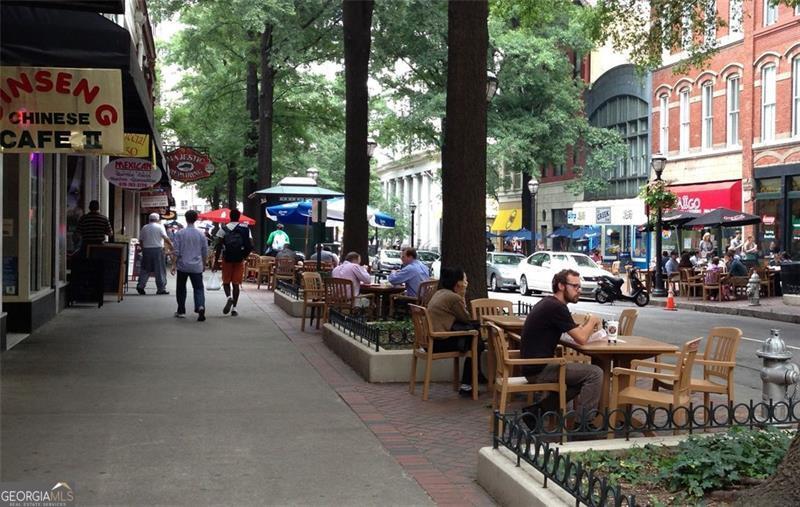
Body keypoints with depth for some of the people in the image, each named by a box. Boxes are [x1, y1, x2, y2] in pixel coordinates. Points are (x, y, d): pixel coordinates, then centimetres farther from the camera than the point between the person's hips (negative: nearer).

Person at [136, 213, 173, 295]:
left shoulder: (144, 228, 10)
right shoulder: (160, 227, -3)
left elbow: (140, 240, 11)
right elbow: (165, 238, -12)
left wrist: (143, 248, 24)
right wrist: (171, 245, -1)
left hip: (146, 250, 4)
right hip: (157, 249, -4)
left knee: (145, 269, 10)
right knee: (160, 270, 2)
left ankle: (140, 286, 1)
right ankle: (161, 288, 3)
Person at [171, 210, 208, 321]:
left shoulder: (180, 233, -6)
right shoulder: (201, 234, 0)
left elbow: (176, 251, -7)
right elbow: (205, 251, 7)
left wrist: (173, 265, 0)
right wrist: (203, 264, 21)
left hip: (183, 266, -1)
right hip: (197, 266, 1)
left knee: (181, 288, 13)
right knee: (198, 288, 1)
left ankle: (181, 311, 19)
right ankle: (200, 307, -22)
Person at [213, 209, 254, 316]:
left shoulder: (224, 228, -3)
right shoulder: (245, 229, 2)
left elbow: (219, 246, -8)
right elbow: (250, 246, -2)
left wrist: (216, 261, -3)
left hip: (227, 259, -1)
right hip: (239, 260, 1)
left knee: (226, 282, 12)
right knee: (236, 284, 7)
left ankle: (229, 297, -17)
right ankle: (234, 308, 5)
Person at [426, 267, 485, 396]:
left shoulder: (440, 293, 15)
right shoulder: (454, 297, -15)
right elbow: (466, 318, -3)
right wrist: (462, 297, 0)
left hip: (430, 338, 9)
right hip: (439, 342, -9)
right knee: (476, 344, 5)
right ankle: (466, 386, 8)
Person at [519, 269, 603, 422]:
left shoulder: (549, 303, 14)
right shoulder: (556, 307, -16)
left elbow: (575, 332, 21)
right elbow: (581, 339, -14)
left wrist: (586, 325, 4)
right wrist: (592, 321, 3)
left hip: (535, 366, 10)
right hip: (539, 369, -10)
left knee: (583, 374, 21)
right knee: (595, 373, -9)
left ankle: (539, 408, 16)